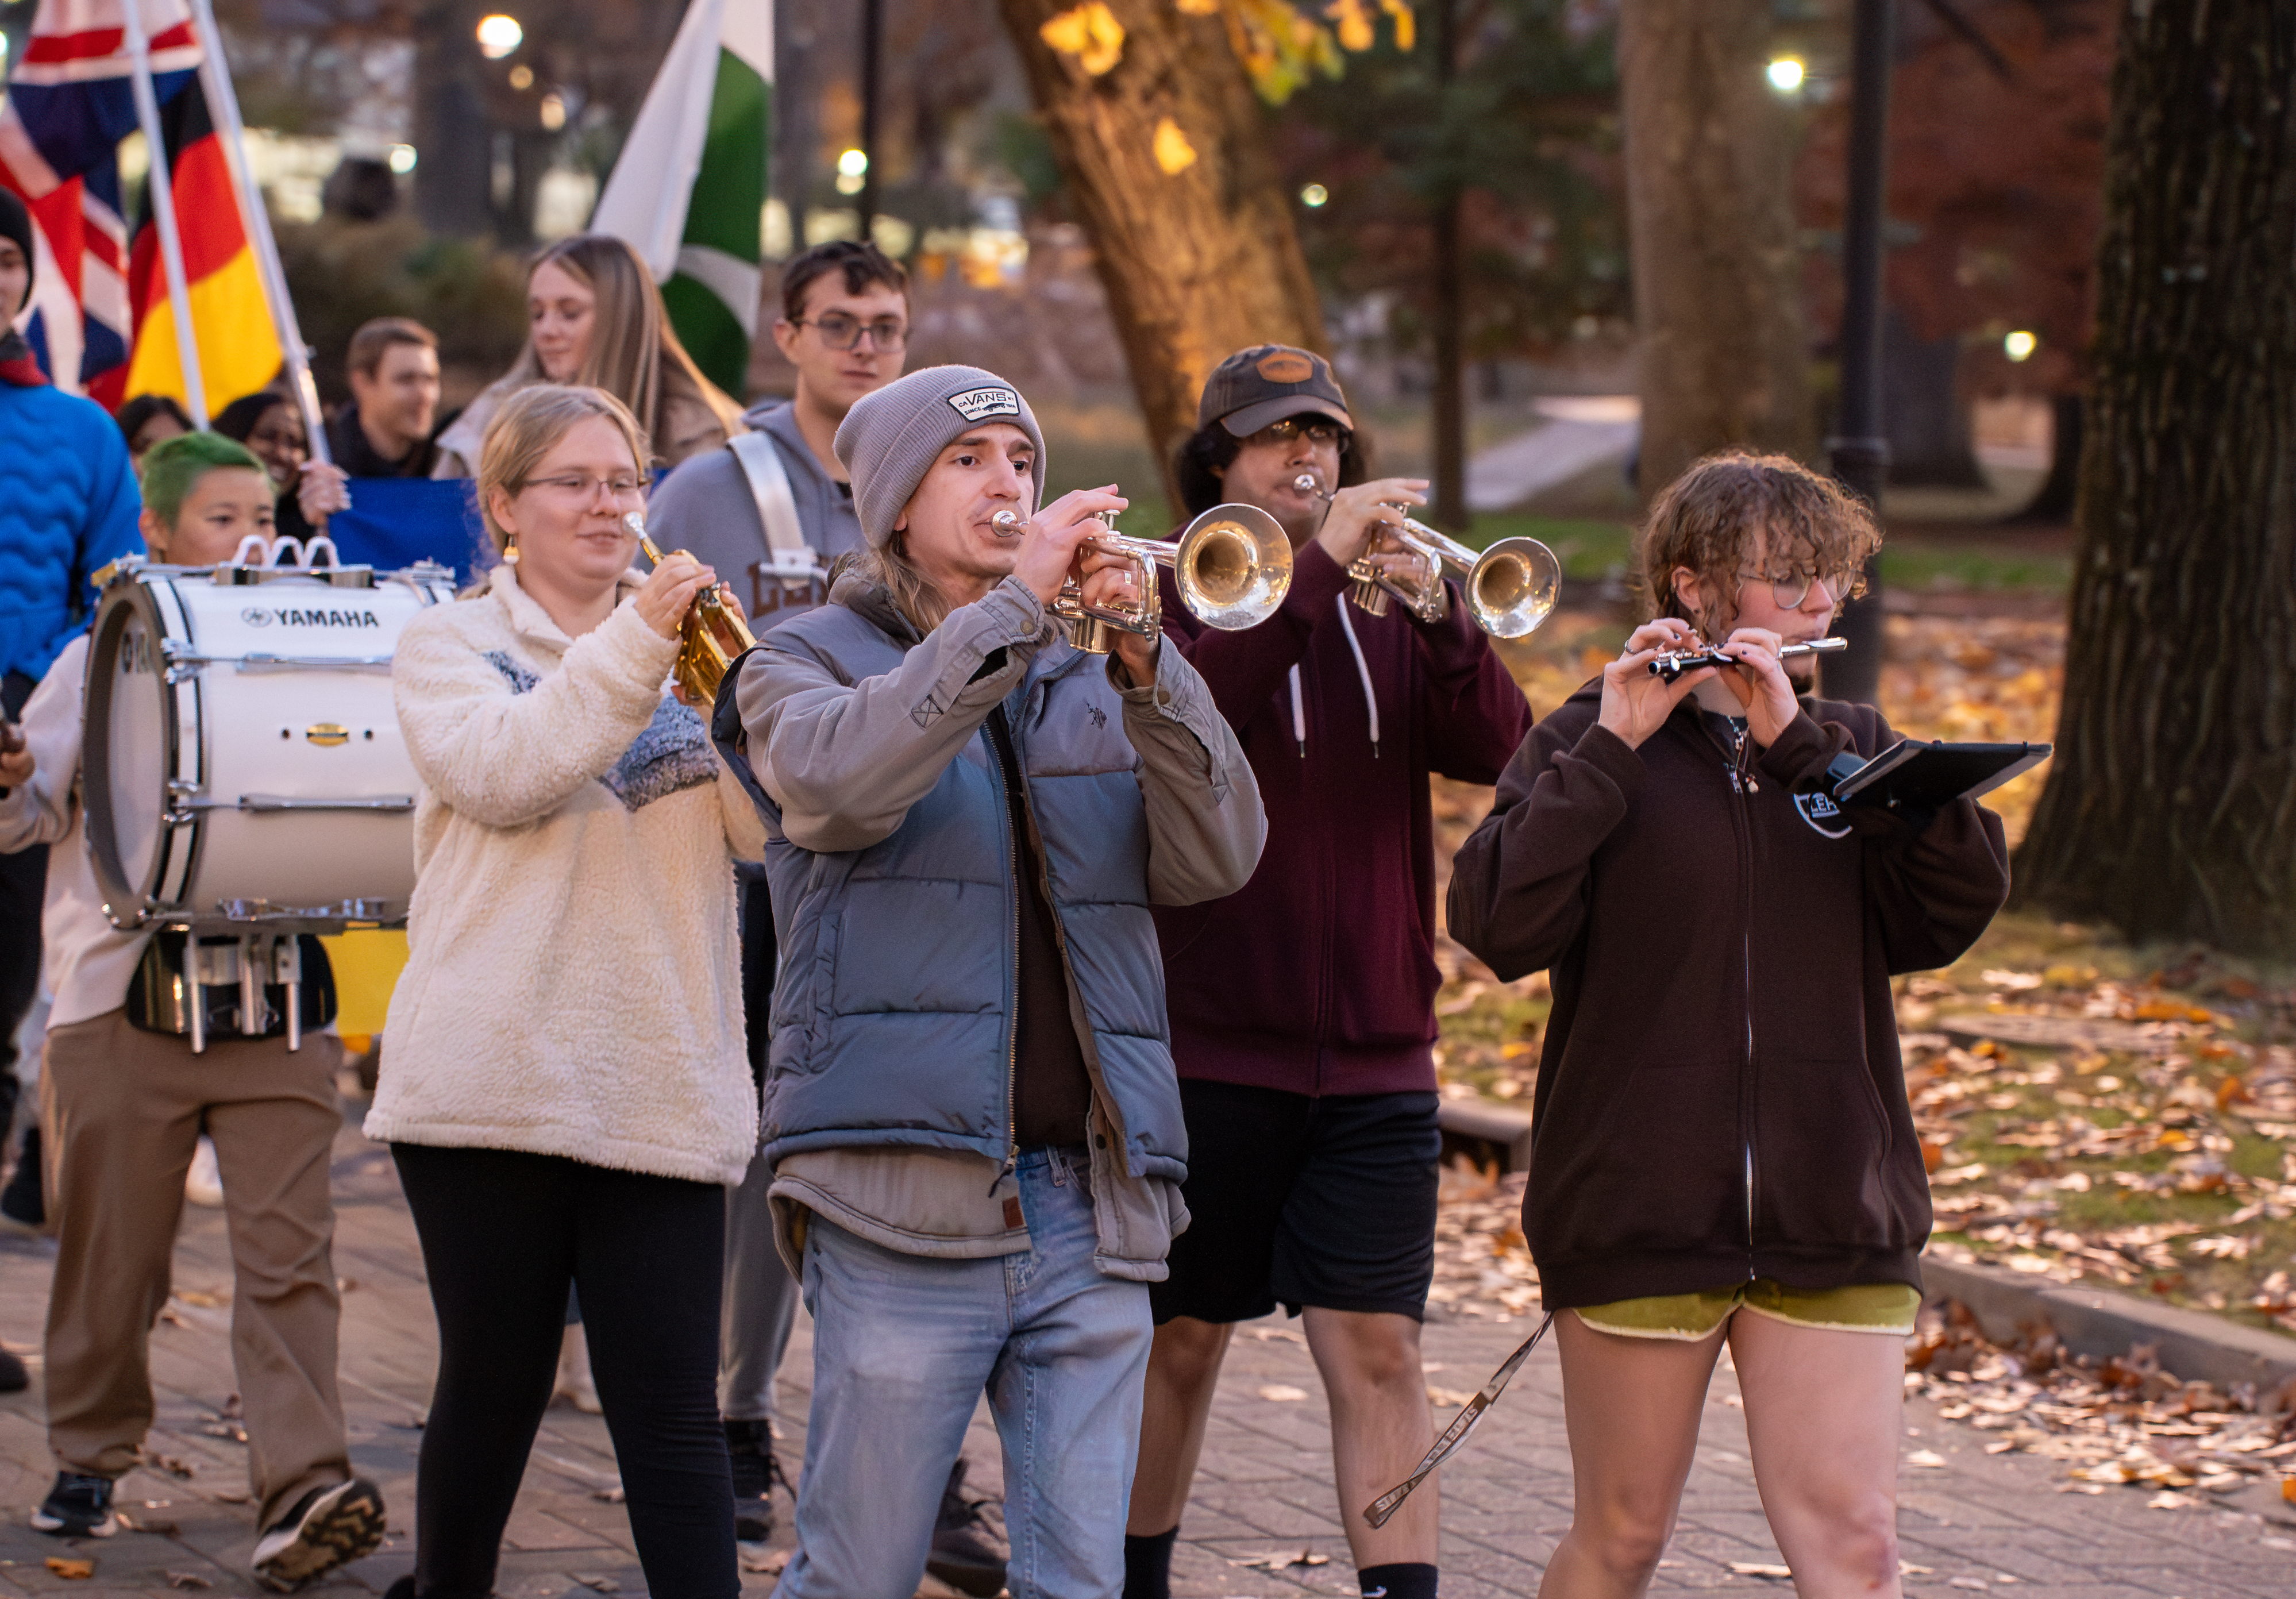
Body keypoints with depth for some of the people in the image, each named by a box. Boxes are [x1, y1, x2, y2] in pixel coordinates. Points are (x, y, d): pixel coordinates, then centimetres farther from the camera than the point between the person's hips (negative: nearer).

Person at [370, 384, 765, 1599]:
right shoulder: (449, 644, 7)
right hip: (493, 1078, -1)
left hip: (660, 1088, 1)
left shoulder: (693, 655, 13)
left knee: (670, 1411, -4)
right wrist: (633, 646, -21)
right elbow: (501, 776, -14)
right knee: (494, 1385, 7)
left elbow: (771, 825, 0)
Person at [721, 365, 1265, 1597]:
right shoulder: (806, 663, 8)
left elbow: (1214, 861, 3)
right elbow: (841, 778, -18)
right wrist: (1017, 600, -18)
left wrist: (1147, 669, -11)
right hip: (908, 1199, -4)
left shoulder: (1081, 686, 19)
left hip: (1092, 1207, 4)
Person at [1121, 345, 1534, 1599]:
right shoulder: (1168, 600, 2)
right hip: (1205, 1049, -2)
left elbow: (1497, 747, -4)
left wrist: (1438, 602, -18)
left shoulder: (1384, 619, 11)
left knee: (1377, 1350, -5)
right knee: (1181, 1340, 9)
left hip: (1374, 1061, 2)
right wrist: (1316, 565, -24)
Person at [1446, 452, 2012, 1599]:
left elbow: (1964, 896, -7)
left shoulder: (1849, 749, 11)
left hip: (1831, 1218, 3)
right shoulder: (1594, 742, 1)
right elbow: (1498, 925, -15)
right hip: (1642, 1210, -2)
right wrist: (1613, 746, -18)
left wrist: (1799, 741, -13)